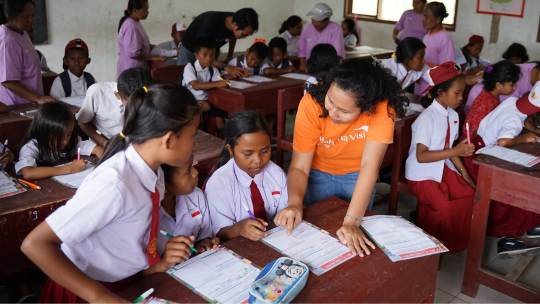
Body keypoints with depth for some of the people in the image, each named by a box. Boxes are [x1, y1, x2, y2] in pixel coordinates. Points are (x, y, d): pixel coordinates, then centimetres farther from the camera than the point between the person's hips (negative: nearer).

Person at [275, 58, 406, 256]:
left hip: (357, 175, 0)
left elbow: (370, 165, -37)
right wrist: (295, 203, -46)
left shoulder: (382, 107, -33)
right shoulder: (311, 104, -30)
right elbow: (299, 167, -27)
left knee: (356, 235, 3)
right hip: (319, 172, 0)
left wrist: (352, 222, -46)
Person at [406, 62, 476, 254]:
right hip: (423, 175, -7)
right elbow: (421, 156, -25)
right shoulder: (427, 118, -20)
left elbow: (450, 149, 11)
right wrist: (455, 151, -29)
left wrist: (465, 174, 1)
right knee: (445, 206, -23)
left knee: (471, 196, -11)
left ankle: (458, 240, 11)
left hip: (443, 168, 8)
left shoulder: (453, 116, 5)